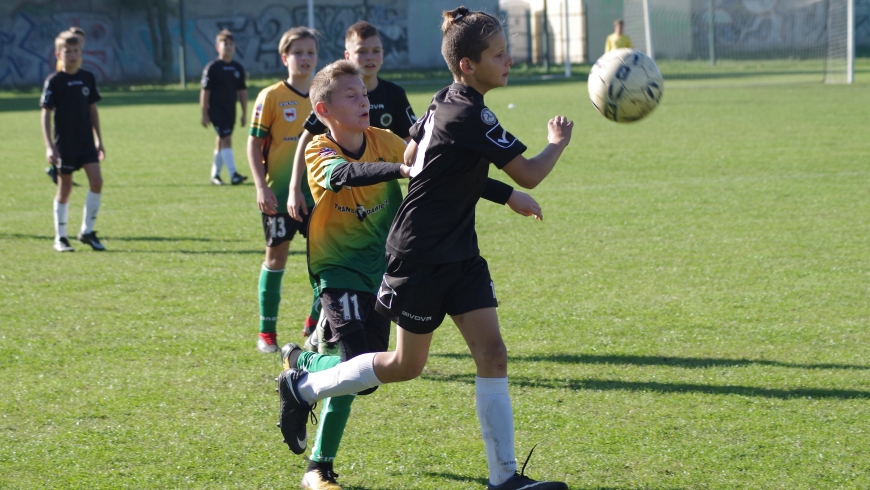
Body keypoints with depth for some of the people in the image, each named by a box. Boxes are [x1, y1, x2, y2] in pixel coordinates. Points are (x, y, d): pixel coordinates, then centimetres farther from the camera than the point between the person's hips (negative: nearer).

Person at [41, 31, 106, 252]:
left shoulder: (88, 78, 5)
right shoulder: (54, 81, -7)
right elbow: (46, 114, -8)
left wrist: (99, 141, 13)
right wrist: (49, 146, -14)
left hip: (86, 142, 3)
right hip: (64, 144, -3)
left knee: (96, 180, -10)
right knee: (64, 188, 2)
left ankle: (87, 231, 3)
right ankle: (60, 238, 14)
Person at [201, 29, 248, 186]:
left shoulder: (238, 68, 8)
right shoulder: (212, 68, -8)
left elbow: (242, 91, 14)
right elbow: (205, 91, -7)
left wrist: (244, 113, 12)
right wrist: (204, 114, -10)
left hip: (230, 110, 6)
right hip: (216, 109, -6)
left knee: (221, 141, 13)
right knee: (226, 139, -15)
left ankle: (215, 174, 23)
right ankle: (233, 174, -20)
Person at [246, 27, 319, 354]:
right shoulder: (271, 97, -6)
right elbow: (254, 144, -6)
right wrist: (261, 187, -14)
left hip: (316, 192, 4)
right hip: (280, 192, -4)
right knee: (276, 256, 3)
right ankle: (267, 333, 10)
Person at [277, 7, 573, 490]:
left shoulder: (443, 102, 5)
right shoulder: (472, 116, -22)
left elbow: (411, 158, 19)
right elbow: (529, 175, -18)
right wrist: (558, 142, 2)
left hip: (459, 253, 9)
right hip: (421, 256, -9)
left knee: (491, 351, 0)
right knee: (406, 365, 4)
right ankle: (302, 388, 23)